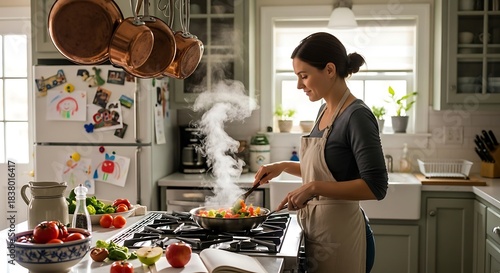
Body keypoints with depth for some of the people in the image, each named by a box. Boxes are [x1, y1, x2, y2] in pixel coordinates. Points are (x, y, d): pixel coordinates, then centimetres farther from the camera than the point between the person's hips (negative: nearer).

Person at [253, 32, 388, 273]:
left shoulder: (357, 116, -18)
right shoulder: (325, 110, 7)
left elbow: (376, 187, -22)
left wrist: (314, 188, -27)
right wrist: (283, 166, 7)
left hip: (339, 234, -8)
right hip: (315, 230, 8)